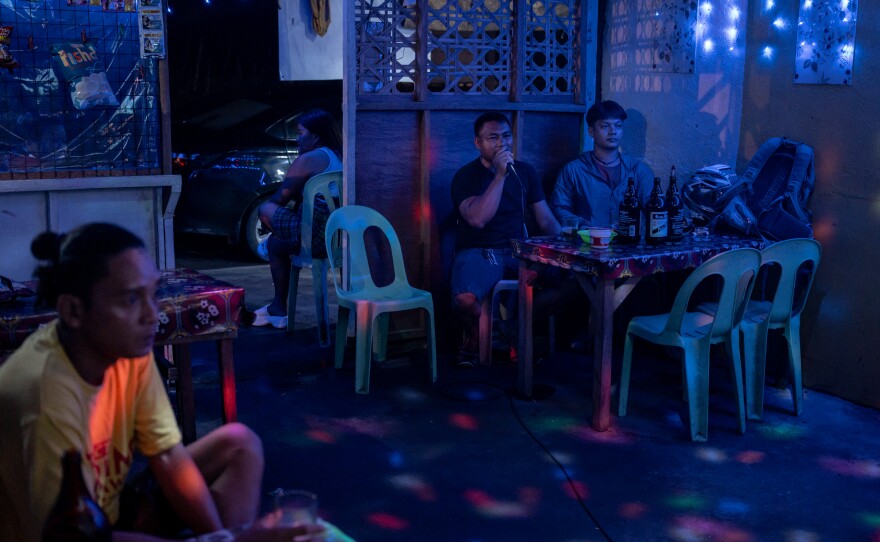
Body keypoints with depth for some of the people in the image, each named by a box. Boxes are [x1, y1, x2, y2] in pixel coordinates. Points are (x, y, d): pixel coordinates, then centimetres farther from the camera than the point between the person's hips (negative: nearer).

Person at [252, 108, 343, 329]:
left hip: (316, 236, -9)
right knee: (274, 243, 24)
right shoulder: (339, 156, 16)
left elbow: (280, 199, -3)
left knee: (265, 211, 7)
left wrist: (267, 208, 16)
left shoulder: (308, 159, -9)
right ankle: (278, 309, 29)